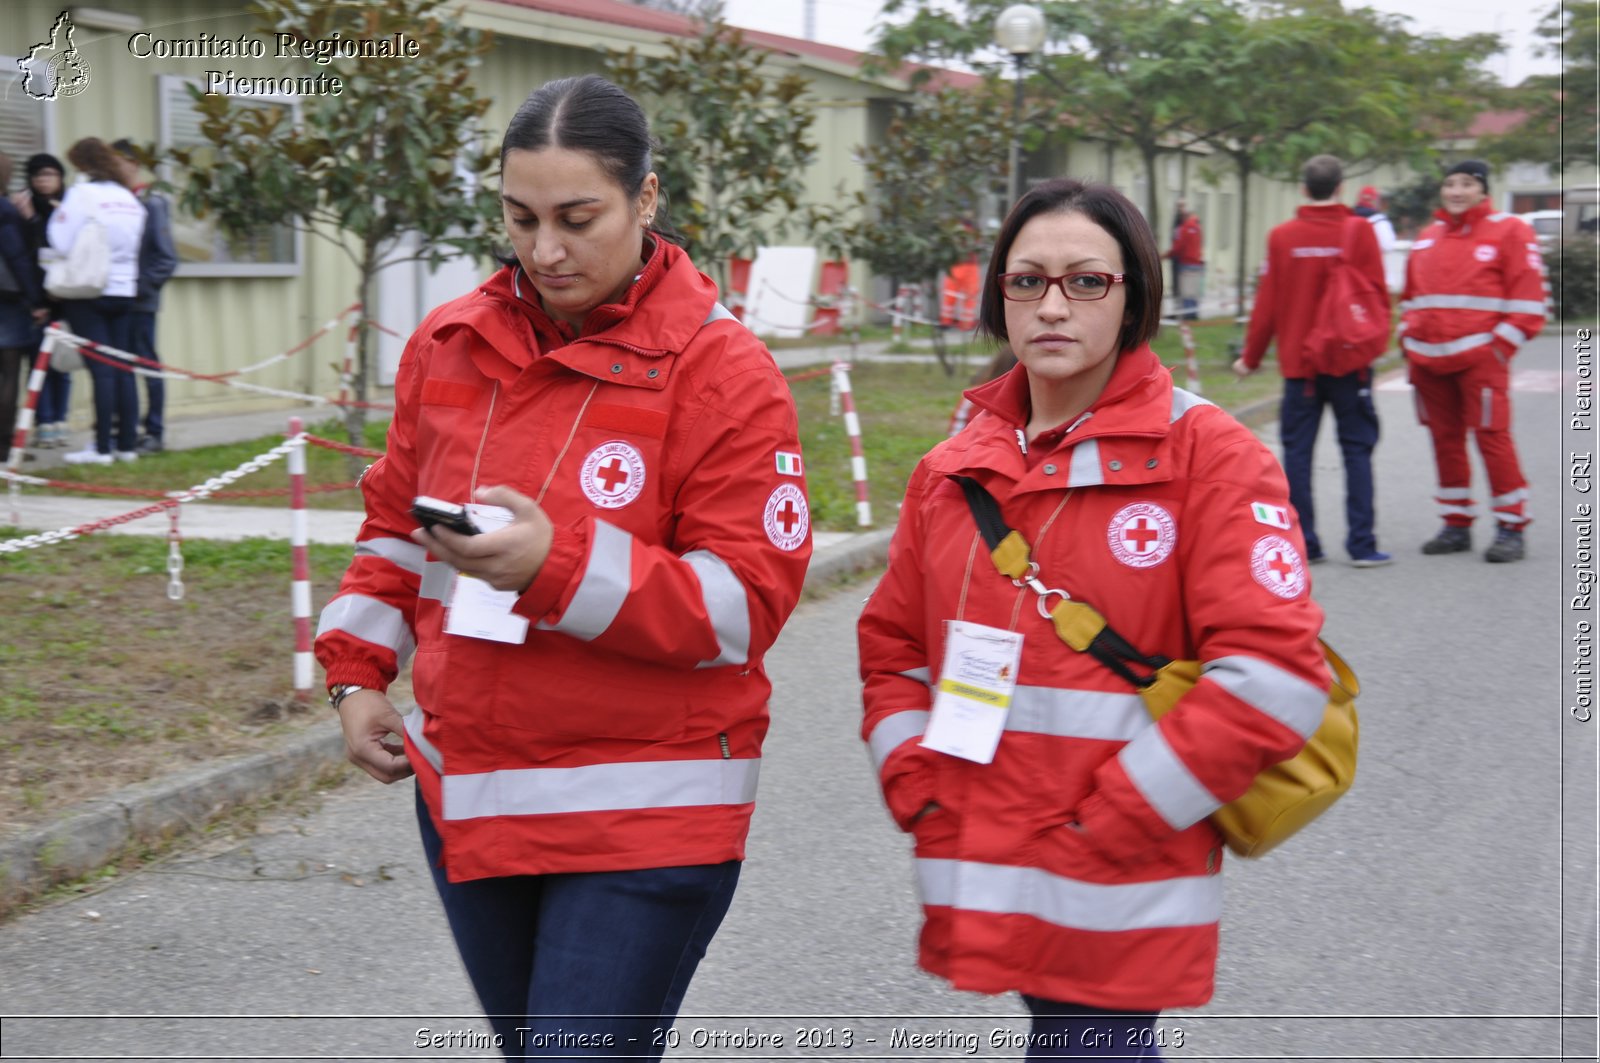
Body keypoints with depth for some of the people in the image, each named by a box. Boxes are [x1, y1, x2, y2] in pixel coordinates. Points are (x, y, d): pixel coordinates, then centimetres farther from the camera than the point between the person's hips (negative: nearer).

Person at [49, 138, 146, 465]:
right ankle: (127, 443, 10)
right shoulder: (129, 198, 10)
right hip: (124, 289, 6)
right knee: (123, 369, 8)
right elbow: (135, 246, 10)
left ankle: (102, 447, -6)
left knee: (101, 370, -7)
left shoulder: (82, 193, -9)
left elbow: (62, 242, -13)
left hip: (88, 292, -6)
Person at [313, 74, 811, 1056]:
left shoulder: (722, 371, -11)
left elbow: (750, 600, -16)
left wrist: (560, 564, -27)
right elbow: (395, 525, 20)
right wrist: (359, 673, 9)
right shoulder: (448, 345, 6)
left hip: (643, 822, -6)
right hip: (467, 793, 6)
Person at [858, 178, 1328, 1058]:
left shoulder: (1207, 455, -6)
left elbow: (1271, 673, -14)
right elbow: (892, 646, 20)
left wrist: (1103, 826, -13)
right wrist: (918, 791, 3)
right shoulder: (955, 471, 11)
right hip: (982, 889, 5)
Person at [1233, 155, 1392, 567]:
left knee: (1297, 451, 6)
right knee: (1357, 449, 3)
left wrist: (1251, 357, 12)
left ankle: (1302, 543, 4)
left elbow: (1267, 304, 2)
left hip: (1298, 362, 1)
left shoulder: (1282, 237, -1)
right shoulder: (1359, 232, -5)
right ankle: (1362, 544, -1)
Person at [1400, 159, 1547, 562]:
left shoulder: (1509, 231, -1)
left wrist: (1502, 344, -11)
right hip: (1428, 358, 6)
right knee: (1445, 439, 9)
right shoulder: (1428, 237, 17)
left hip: (1479, 355, -6)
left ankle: (1511, 528, -4)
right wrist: (1408, 340, 15)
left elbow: (1528, 295, -5)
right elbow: (1411, 295, 26)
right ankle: (1456, 524, 17)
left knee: (1492, 435, -10)